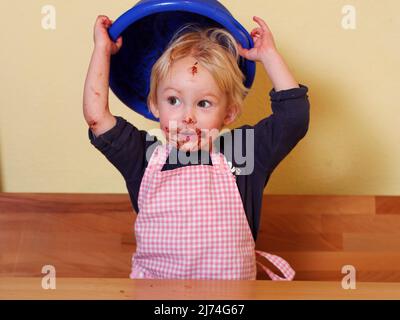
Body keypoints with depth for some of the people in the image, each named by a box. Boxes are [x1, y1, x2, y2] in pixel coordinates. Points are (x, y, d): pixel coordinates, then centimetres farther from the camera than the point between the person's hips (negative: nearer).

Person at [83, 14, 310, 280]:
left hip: (233, 280, 1)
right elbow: (96, 116, -5)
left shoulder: (244, 155, -1)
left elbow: (295, 114, -4)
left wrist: (269, 55, -1)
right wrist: (103, 49, 2)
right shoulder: (144, 158, -1)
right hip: (154, 279, 0)